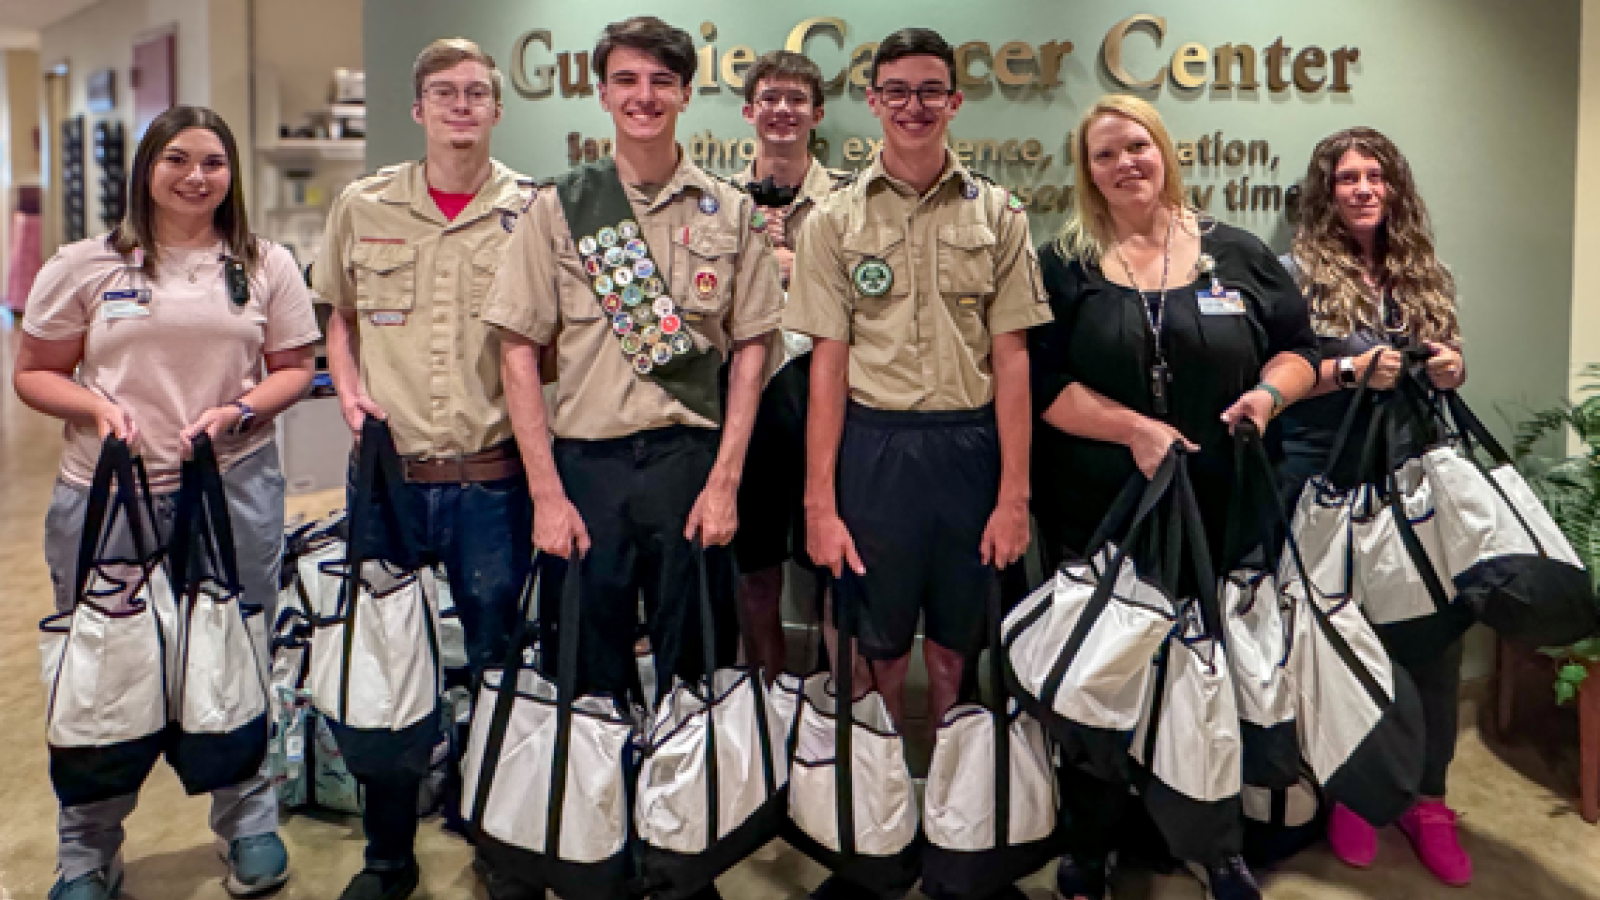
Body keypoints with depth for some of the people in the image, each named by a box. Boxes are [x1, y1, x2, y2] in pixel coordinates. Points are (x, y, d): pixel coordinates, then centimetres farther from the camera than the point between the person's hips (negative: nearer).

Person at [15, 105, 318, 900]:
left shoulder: (266, 267, 6)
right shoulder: (87, 266, 3)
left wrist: (238, 411, -11)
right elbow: (34, 374, 6)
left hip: (235, 491, 1)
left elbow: (295, 366, 8)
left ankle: (250, 825, 31)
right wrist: (94, 405, -13)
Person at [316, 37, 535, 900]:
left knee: (497, 661, 8)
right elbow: (337, 312, 18)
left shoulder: (533, 210, 0)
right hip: (389, 471, 2)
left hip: (492, 478, -2)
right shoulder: (363, 205, 7)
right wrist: (349, 390, 1)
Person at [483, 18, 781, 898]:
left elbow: (749, 348, 5)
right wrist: (547, 493, -5)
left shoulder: (730, 212, 6)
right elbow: (519, 350, 1)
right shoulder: (558, 208, 4)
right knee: (589, 671, 8)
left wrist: (725, 479, -3)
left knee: (693, 667, 8)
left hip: (692, 460, 1)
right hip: (582, 462, 0)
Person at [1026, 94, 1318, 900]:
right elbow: (1040, 385, -7)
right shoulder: (1061, 266, 2)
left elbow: (1299, 349, 11)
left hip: (1222, 513, 2)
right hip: (1096, 517, -1)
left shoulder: (1237, 254, 8)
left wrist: (1269, 392, -11)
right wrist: (1136, 429, -18)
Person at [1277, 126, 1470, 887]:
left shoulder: (1422, 274, 12)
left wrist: (1452, 371, -6)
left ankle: (1427, 801, 19)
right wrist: (1350, 371, -22)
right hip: (1325, 481, -4)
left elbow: (1446, 371, 17)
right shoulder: (1297, 272, -2)